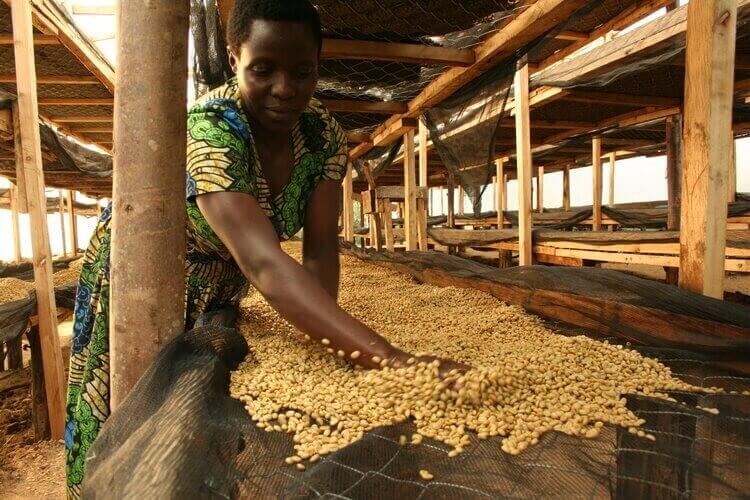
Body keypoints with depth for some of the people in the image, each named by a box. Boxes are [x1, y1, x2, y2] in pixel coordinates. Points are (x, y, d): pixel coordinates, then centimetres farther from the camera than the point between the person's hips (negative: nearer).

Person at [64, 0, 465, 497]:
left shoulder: (324, 133, -16)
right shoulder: (209, 131, -35)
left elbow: (321, 248, -19)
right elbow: (266, 265, -49)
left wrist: (320, 338, -33)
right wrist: (391, 360, -57)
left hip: (218, 293, 5)